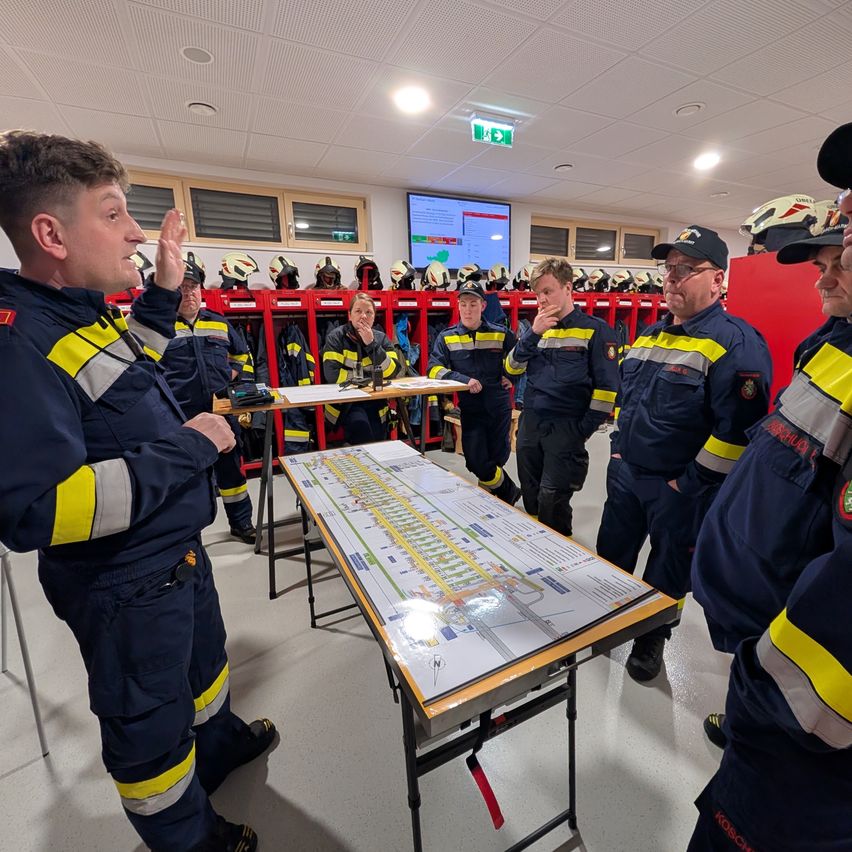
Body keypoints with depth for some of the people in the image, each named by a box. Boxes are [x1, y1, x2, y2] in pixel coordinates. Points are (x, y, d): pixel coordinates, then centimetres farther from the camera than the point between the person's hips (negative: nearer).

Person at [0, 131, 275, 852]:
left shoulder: (90, 311, 2)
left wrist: (165, 288, 12)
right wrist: (191, 448, -28)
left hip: (178, 551, 9)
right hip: (125, 589, -9)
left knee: (203, 660, 32)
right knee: (151, 724, 19)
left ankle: (220, 744, 62)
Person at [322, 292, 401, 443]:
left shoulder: (381, 338, 5)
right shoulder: (336, 337, -5)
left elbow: (392, 372, -8)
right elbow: (332, 374, -18)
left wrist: (371, 343, -16)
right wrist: (370, 377, -12)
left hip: (374, 401, 3)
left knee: (378, 439, -16)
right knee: (360, 424, -28)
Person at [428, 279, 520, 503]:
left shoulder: (501, 334, 3)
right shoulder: (446, 337, 1)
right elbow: (434, 368, -11)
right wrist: (464, 379, -23)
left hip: (499, 407, 1)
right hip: (470, 408, -1)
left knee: (497, 458, 12)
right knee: (476, 462, -6)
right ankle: (509, 492, 22)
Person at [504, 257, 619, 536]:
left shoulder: (595, 330, -5)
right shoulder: (537, 329, 10)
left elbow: (606, 387, -8)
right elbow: (512, 369, 1)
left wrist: (584, 431, -11)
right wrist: (533, 333, -12)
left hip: (566, 428, -5)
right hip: (530, 424, 5)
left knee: (552, 503, -2)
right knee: (531, 498, 16)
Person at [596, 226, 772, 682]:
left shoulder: (735, 342, -17)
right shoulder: (651, 334, 8)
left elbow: (738, 427, -23)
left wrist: (691, 483, -19)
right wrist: (619, 447, 11)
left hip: (680, 489, -7)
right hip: (626, 473, 7)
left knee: (667, 573, 15)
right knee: (610, 556, 21)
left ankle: (651, 640, 39)